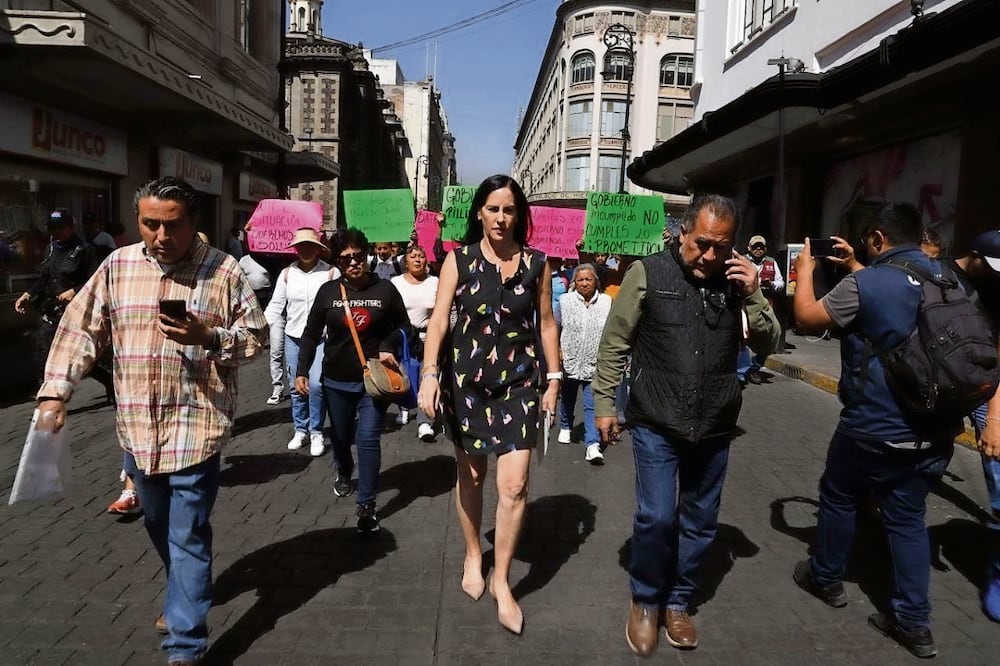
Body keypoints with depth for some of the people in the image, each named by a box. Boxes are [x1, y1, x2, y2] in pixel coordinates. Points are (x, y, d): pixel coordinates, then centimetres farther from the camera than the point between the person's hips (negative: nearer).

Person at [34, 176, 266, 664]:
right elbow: (80, 330, 5)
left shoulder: (223, 270, -6)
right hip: (137, 427, 5)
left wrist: (208, 337, -21)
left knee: (187, 536, -1)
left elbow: (254, 336, -3)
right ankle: (185, 594, 48)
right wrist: (55, 392, -3)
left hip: (197, 425, -4)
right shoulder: (117, 267, 3)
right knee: (159, 525, 23)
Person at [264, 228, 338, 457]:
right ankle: (300, 430, 26)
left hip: (322, 338, -3)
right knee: (297, 387, 11)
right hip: (293, 338, 4)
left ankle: (316, 433, 3)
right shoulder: (287, 274, 5)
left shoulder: (331, 272, -4)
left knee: (316, 384, -14)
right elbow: (275, 306, 6)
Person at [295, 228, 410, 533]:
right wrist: (302, 371, -5)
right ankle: (344, 472, 52)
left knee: (368, 440, -8)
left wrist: (388, 347, -11)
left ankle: (367, 505, 3)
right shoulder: (328, 291, -2)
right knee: (340, 436, 20)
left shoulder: (385, 289, -4)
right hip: (336, 380, 2)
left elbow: (403, 325, 7)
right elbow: (311, 334, 2)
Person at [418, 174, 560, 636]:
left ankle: (501, 579, 13)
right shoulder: (458, 260, -2)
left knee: (514, 485, -7)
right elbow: (438, 320, -9)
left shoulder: (536, 263, 2)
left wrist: (554, 379, 5)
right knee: (470, 476, 15)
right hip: (465, 378, 0)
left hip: (519, 381, 0)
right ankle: (472, 556, 39)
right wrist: (429, 374, -20)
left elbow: (546, 324, 7)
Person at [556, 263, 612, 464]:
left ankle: (593, 444, -10)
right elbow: (555, 327, 6)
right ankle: (566, 427, 45)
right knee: (568, 398, 20)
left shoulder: (607, 302, -1)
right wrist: (557, 350, -1)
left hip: (595, 364, -1)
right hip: (570, 362, 1)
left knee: (593, 404, -7)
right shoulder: (565, 300, -2)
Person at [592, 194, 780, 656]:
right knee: (656, 517, -4)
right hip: (656, 425, -3)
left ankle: (677, 601, 35)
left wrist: (753, 295, -12)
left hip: (714, 428, 4)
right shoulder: (647, 273, -8)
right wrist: (604, 402, -4)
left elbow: (767, 344, 3)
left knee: (699, 522, 14)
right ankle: (646, 601, 22)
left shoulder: (737, 280, 2)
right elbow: (614, 344, -3)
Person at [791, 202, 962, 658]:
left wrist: (805, 271, 9)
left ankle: (826, 579, 35)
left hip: (874, 428, -6)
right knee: (908, 518, 15)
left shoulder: (866, 284, -18)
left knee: (838, 499, 17)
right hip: (936, 429, 6)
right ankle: (913, 622, 20)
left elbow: (806, 316, -7)